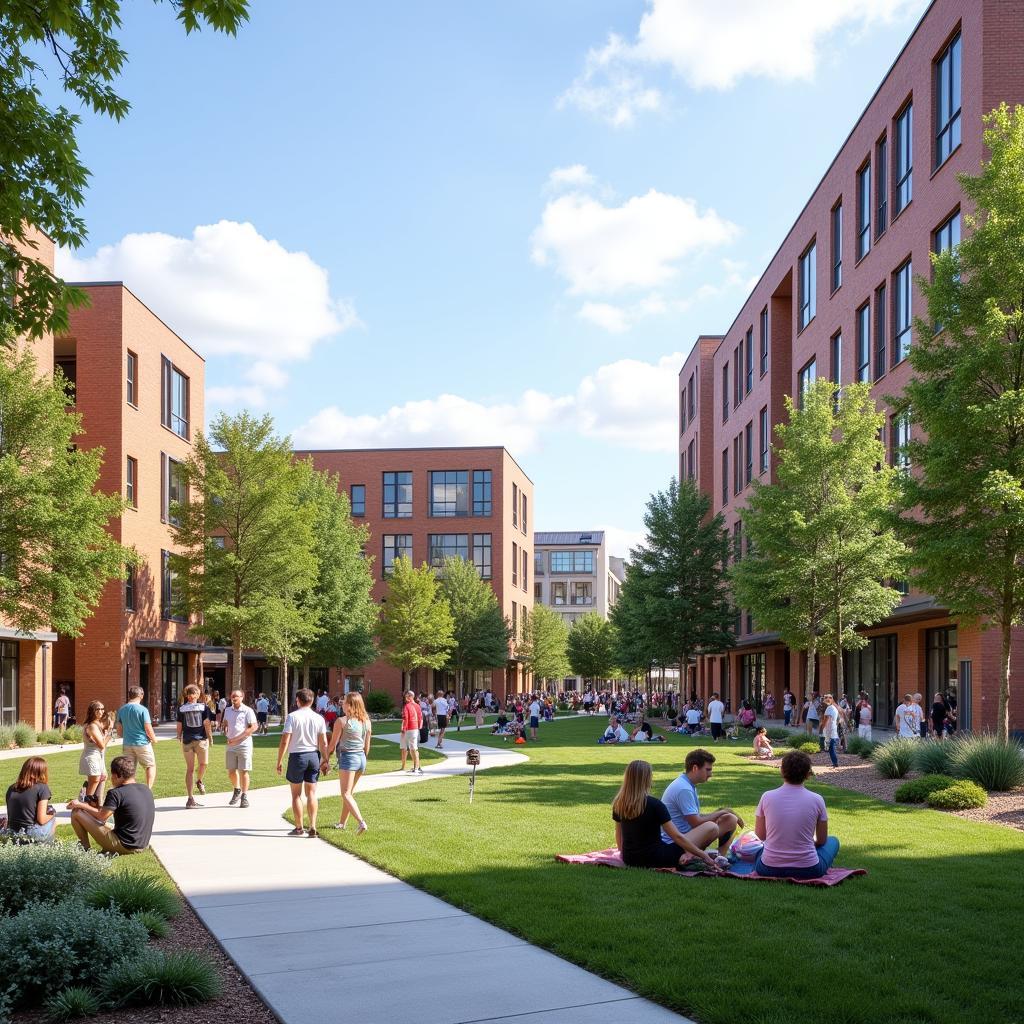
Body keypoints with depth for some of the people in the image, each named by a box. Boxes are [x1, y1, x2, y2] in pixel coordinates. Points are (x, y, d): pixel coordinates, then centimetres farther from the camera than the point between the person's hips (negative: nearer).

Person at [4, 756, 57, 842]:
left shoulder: (11, 788, 9)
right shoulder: (42, 788, -6)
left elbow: (10, 816, 10)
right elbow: (41, 819, -10)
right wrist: (51, 814, 11)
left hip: (12, 835, 5)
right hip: (32, 834, -5)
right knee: (53, 819, 24)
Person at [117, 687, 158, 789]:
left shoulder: (121, 709, 4)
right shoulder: (143, 710, -12)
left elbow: (119, 729, 10)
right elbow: (148, 729, -13)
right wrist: (154, 738, 5)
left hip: (127, 744, 4)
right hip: (142, 743, -4)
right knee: (151, 766, 10)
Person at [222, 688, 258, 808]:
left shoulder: (247, 711, -7)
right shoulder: (228, 710, 11)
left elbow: (254, 727, -15)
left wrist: (237, 738, -18)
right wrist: (225, 729, 3)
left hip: (244, 745, -5)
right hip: (231, 745, 5)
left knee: (243, 771, -3)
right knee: (231, 771, 8)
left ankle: (244, 796, 5)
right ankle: (236, 791, 31)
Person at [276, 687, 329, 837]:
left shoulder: (292, 716, -9)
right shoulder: (319, 718, 1)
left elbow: (284, 742, -12)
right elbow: (323, 743, 1)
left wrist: (279, 761, -5)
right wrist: (324, 760, 12)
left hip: (297, 756, -3)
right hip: (314, 756, 3)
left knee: (296, 794, 10)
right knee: (311, 793, 10)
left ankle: (299, 827, 16)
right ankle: (313, 827, 2)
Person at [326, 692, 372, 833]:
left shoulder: (342, 721, -12)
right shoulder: (366, 721, 6)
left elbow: (332, 744, -8)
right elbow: (367, 746, 12)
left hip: (347, 757, -7)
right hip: (361, 758, 7)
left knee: (346, 794, -7)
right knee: (349, 793, 20)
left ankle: (361, 822, -23)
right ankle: (342, 823, 30)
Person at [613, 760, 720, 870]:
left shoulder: (618, 804, -1)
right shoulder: (654, 805, -17)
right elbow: (677, 837, -17)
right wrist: (704, 856, -12)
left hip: (629, 860, 5)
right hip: (653, 859, -5)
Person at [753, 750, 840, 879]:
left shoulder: (767, 797, -6)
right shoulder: (816, 800, -8)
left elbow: (760, 836, 7)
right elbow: (821, 840, 5)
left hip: (769, 869, 2)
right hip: (808, 871, -2)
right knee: (833, 841, 28)